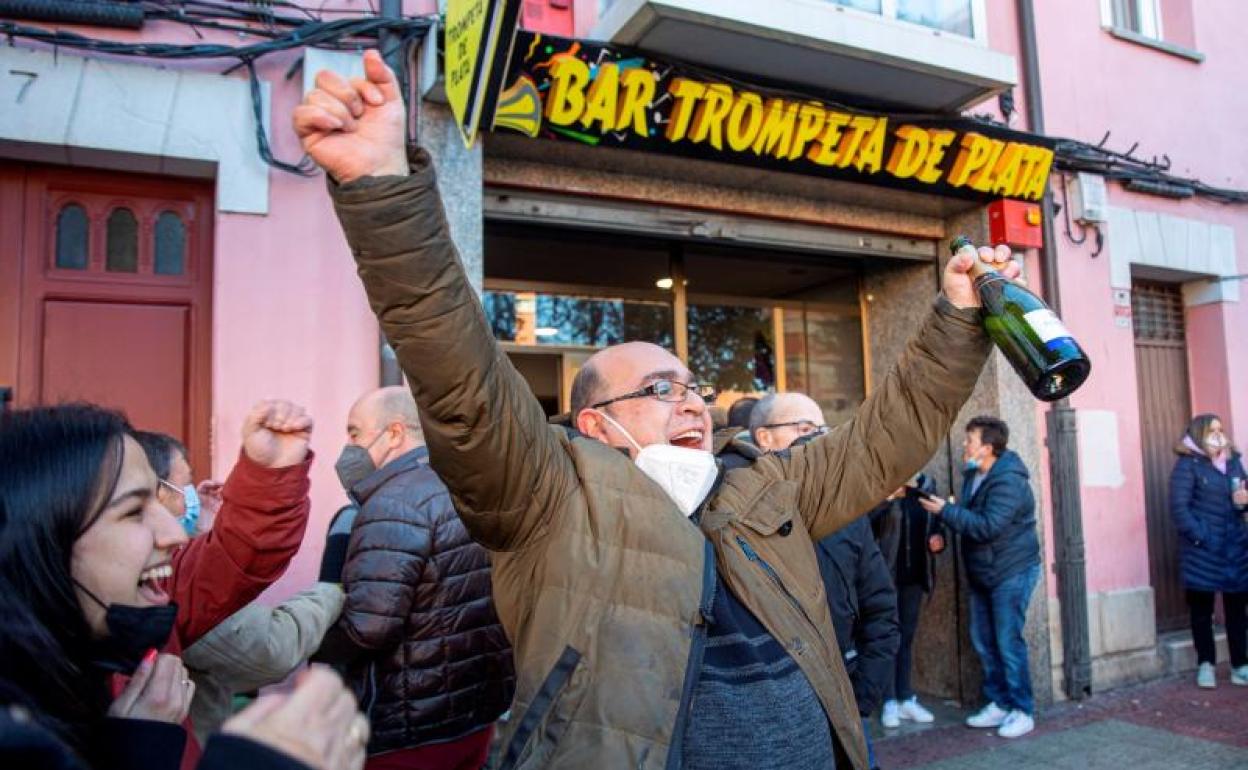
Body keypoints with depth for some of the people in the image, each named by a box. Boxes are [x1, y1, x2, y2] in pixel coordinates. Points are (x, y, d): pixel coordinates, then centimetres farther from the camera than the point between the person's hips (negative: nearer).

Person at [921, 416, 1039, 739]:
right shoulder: (973, 475, 8)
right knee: (983, 640, 11)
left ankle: (1023, 710, 9)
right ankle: (998, 703, 23)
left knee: (1008, 641, -4)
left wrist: (945, 511, -25)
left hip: (1011, 572, -9)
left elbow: (989, 526, -28)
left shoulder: (1008, 481, -21)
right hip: (982, 574, 9)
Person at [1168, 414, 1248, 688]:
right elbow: (1178, 507, -11)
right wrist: (1201, 538, -16)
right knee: (1202, 607, 5)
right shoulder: (1187, 464, -5)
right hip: (1202, 548, -5)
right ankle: (1206, 664, 17)